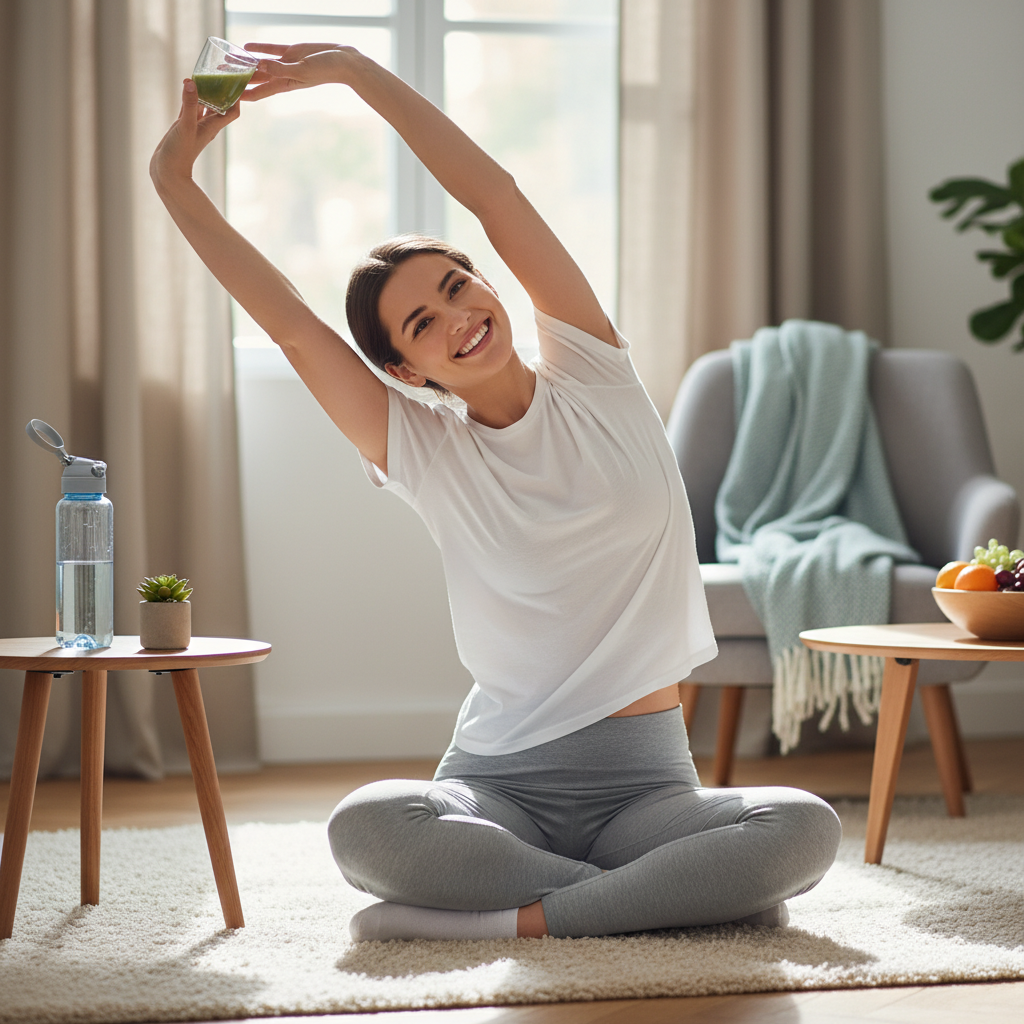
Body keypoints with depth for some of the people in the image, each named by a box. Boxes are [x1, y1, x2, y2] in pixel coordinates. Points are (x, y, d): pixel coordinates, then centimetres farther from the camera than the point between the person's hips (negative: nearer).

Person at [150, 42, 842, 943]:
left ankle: (501, 919, -22)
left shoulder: (595, 380, 5)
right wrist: (175, 178, -6)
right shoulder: (423, 453, 5)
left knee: (806, 829, -31)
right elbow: (288, 322, -1)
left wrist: (354, 68, -6)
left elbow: (494, 193, -3)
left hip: (642, 781, 0)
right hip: (498, 780, 0)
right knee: (364, 829, -33)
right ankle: (661, 896, -18)